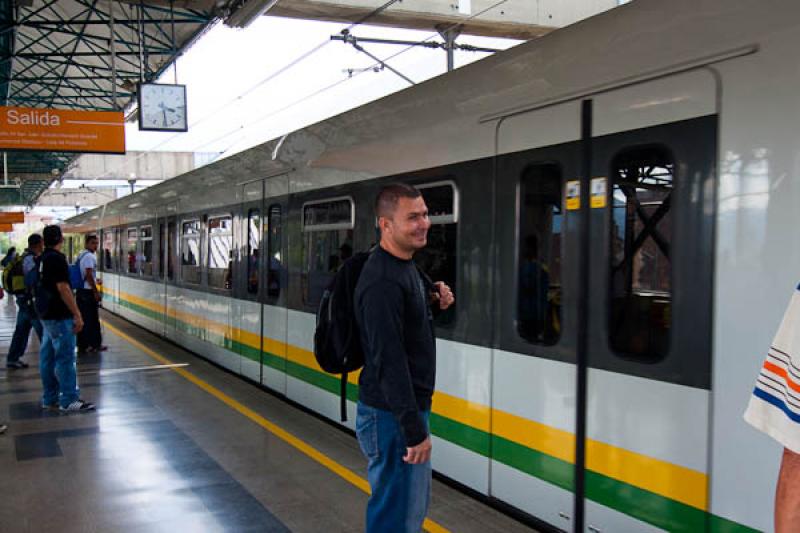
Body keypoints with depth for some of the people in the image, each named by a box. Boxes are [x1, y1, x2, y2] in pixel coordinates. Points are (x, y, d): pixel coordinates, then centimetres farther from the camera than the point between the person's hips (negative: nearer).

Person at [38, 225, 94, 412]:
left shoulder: (43, 258, 12)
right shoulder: (57, 258, -16)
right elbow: (63, 288, -21)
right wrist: (77, 315, -19)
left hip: (46, 314, 10)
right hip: (59, 316, -10)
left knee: (47, 357, 12)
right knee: (65, 357, -6)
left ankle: (50, 399, 19)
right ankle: (69, 400, -4)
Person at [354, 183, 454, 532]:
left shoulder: (406, 265, 9)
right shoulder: (382, 281, -23)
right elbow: (389, 361, -27)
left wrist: (436, 295, 5)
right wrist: (414, 429, -27)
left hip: (406, 407, 10)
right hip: (391, 416, -10)